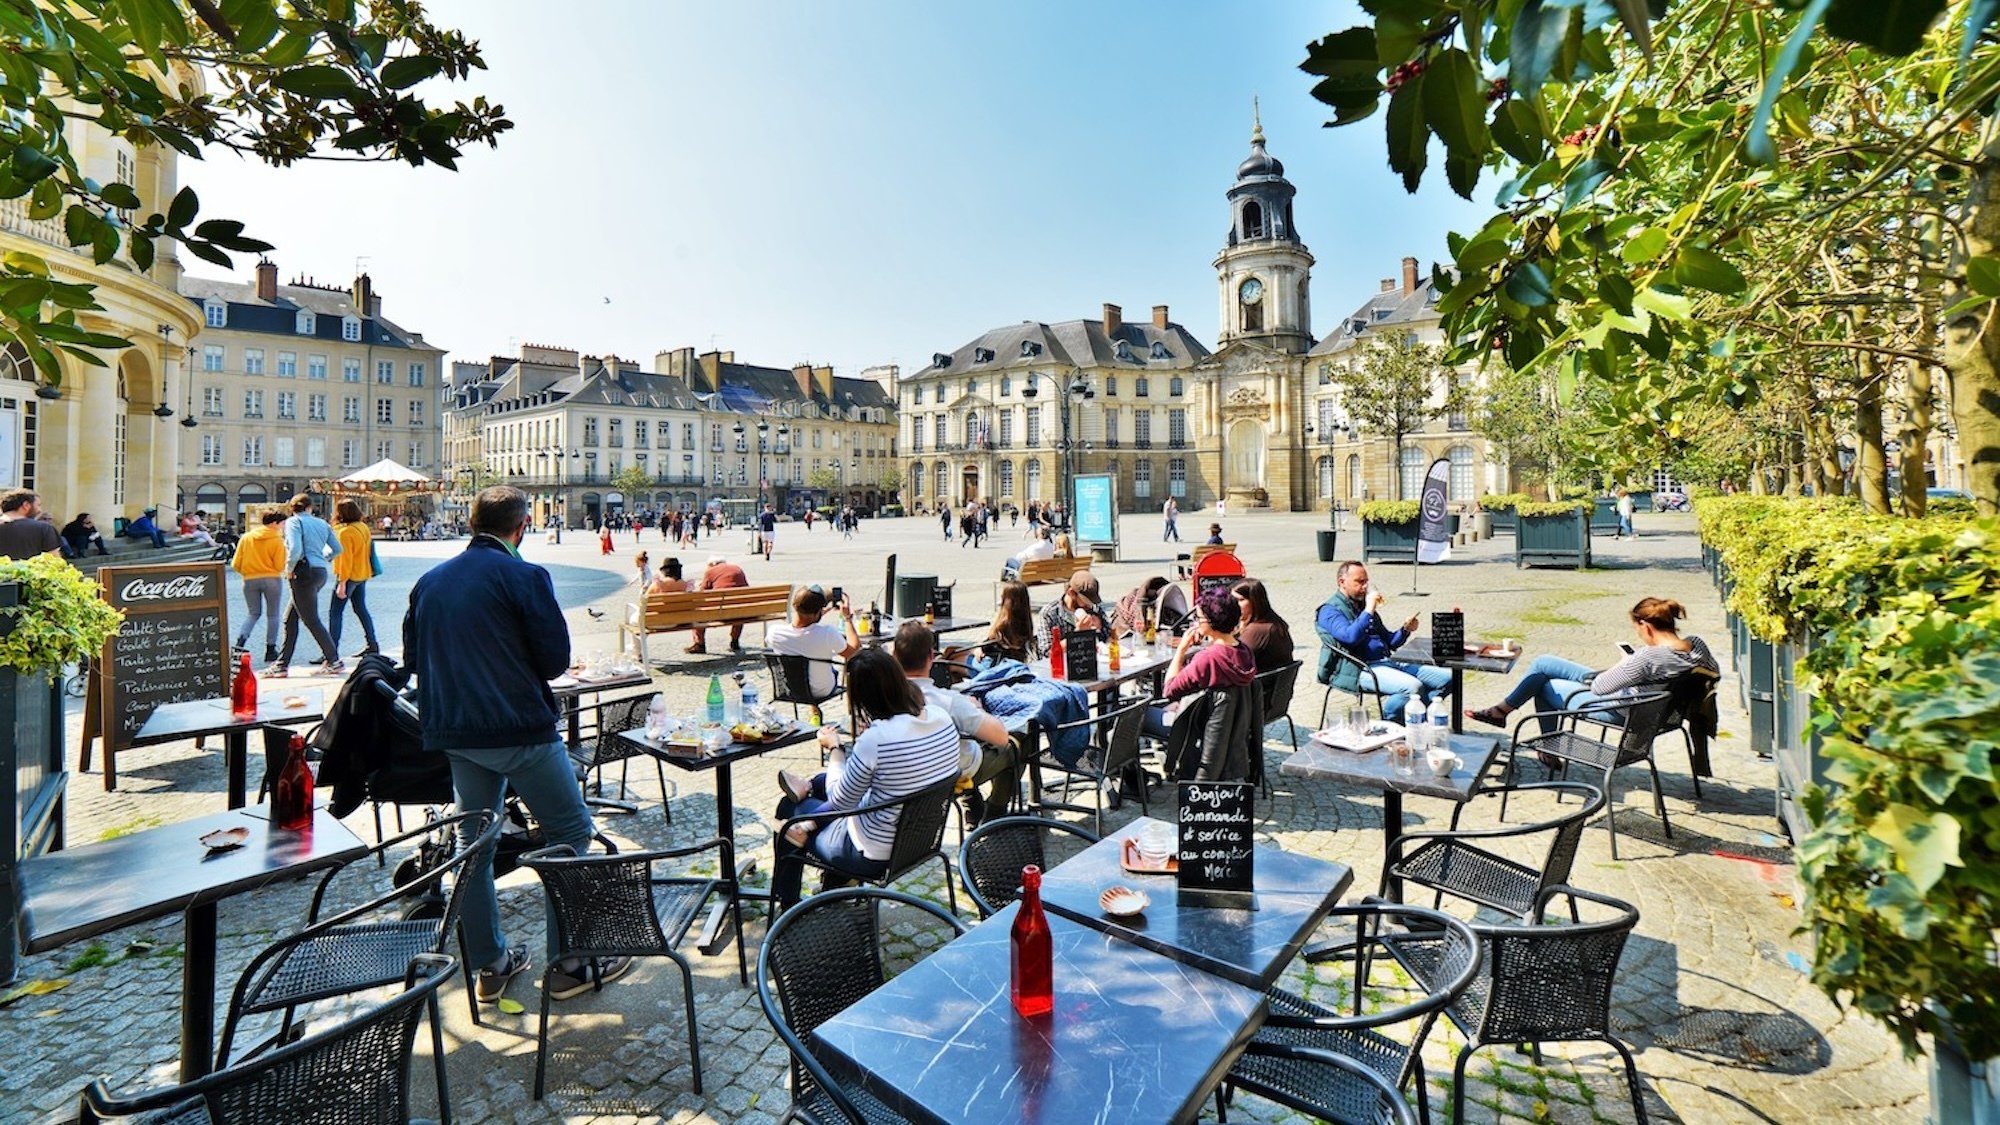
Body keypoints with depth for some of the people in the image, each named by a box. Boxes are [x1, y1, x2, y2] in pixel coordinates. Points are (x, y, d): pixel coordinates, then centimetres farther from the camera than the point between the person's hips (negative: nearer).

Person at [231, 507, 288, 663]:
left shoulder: (246, 537, 3)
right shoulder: (277, 540, -8)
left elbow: (236, 565, 3)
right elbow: (279, 566, -12)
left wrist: (247, 572, 20)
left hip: (250, 580, 4)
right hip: (272, 580, -4)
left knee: (254, 613, 19)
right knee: (272, 615, 7)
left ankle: (240, 640, -3)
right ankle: (270, 650, 7)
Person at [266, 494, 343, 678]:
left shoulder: (293, 522, -7)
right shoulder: (321, 523, 12)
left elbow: (295, 549, -20)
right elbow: (337, 549, 13)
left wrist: (289, 569, -7)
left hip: (304, 573, -7)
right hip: (320, 573, 8)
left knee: (312, 621, -1)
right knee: (290, 619, 14)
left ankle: (334, 662, 1)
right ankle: (282, 665, 17)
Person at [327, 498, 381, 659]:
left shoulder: (345, 532, -18)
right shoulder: (363, 527, 6)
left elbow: (345, 559, -20)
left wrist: (342, 583, -19)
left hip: (350, 576, -8)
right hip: (363, 574, 8)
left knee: (335, 613, -4)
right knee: (361, 609, 17)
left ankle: (332, 652, -5)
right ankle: (372, 645, 22)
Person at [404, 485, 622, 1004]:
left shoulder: (428, 581, 9)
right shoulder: (524, 576, -12)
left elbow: (413, 657, 13)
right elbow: (555, 659, -12)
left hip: (454, 732, 7)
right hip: (521, 727, -7)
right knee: (570, 834, 5)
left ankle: (490, 965, 28)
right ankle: (570, 964, 9)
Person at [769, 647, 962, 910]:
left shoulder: (874, 739, -32)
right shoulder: (943, 719, -11)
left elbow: (840, 802, -16)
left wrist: (834, 747, -3)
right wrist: (845, 750, 5)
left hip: (875, 856, -7)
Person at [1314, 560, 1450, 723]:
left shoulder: (1363, 605, 24)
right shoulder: (1330, 610, -1)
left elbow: (1389, 642, 26)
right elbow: (1351, 637, -22)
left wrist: (1405, 630, 7)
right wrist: (1369, 610, -16)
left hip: (1386, 662, 9)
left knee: (1448, 677, -2)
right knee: (1413, 687, -31)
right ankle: (1388, 719, -7)